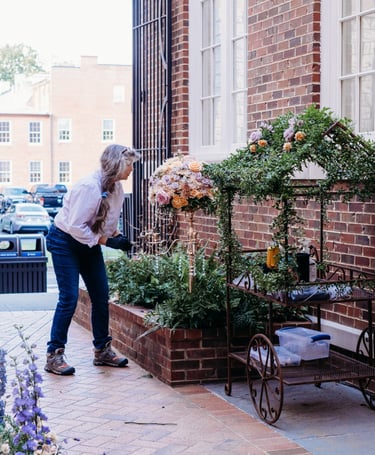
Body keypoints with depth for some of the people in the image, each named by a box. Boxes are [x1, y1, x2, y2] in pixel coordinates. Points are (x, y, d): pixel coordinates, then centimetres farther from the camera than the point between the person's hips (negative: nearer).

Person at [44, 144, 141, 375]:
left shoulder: (117, 187, -2)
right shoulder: (89, 187, -28)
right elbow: (75, 226, -28)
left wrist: (118, 236, -5)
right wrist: (106, 240, -24)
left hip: (90, 243, 8)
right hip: (65, 241, -8)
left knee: (102, 296, 7)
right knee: (69, 298, -10)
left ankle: (102, 350, 18)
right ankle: (54, 355, -2)